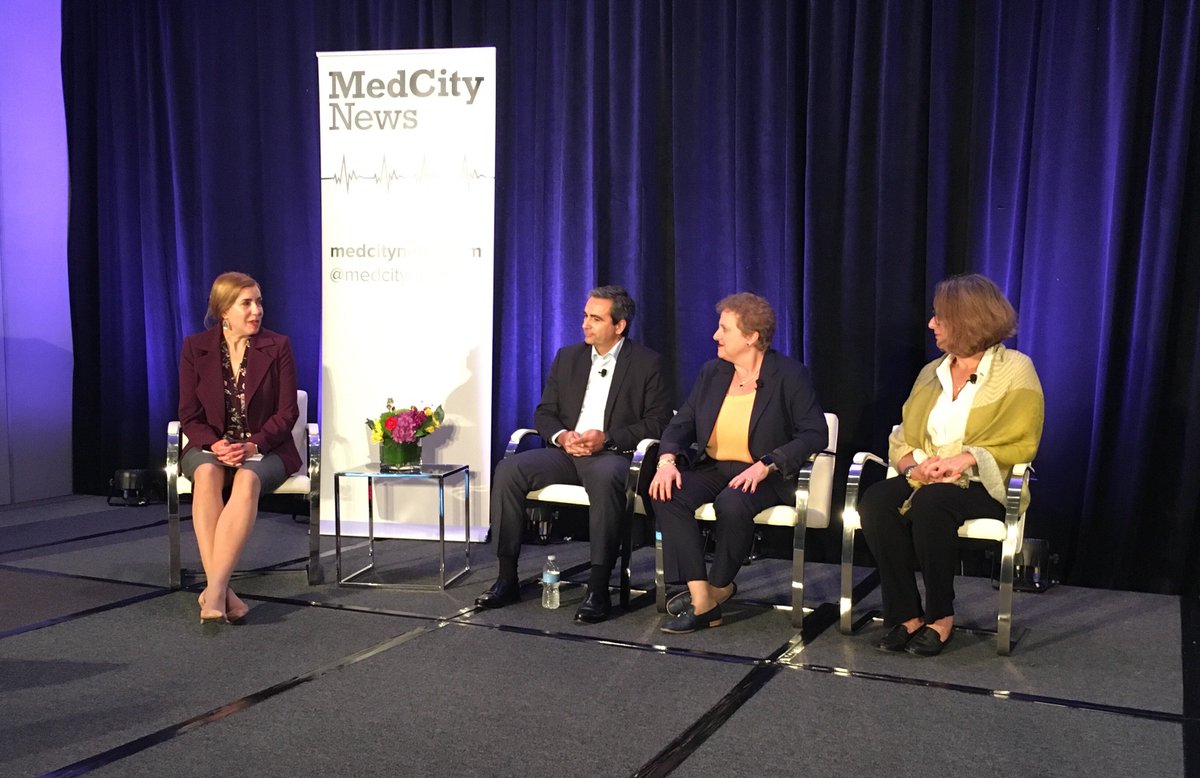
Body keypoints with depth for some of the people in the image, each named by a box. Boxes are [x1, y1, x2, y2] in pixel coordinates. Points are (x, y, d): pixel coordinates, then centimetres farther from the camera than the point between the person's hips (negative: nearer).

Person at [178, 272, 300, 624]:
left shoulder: (277, 347, 1)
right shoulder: (195, 348, 3)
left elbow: (287, 412, -2)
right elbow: (189, 415, 2)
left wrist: (253, 444, -18)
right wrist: (214, 444, -18)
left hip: (265, 448, -1)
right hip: (211, 445, 1)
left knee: (247, 479, -36)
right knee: (206, 475, -35)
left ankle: (214, 590, -41)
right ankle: (220, 591, -40)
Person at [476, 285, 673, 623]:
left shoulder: (646, 363, 4)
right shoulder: (567, 357, 17)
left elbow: (658, 422, -4)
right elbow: (544, 412, 15)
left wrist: (606, 438, -15)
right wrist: (562, 436, -8)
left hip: (612, 454, -4)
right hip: (565, 452, 5)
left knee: (606, 478, -40)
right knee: (508, 469, -22)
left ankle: (598, 588, -35)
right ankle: (507, 577, -17)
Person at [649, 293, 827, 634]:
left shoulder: (789, 375, -5)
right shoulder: (711, 373, 11)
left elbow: (815, 434, -11)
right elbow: (682, 423, 9)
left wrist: (766, 465, -23)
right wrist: (668, 459, -13)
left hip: (765, 477, -5)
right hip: (713, 468, 5)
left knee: (733, 503, -37)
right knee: (668, 494, -24)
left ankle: (719, 588, -11)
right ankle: (701, 600, -26)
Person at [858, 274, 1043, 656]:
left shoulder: (1016, 370, 1)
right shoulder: (932, 372, 16)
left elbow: (1020, 445, -6)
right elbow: (902, 440, 13)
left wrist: (966, 459, -20)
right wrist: (915, 466, -10)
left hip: (982, 484, -4)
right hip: (924, 480, 5)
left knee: (930, 504, -37)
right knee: (874, 501, -28)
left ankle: (940, 617, -20)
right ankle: (905, 615, -21)